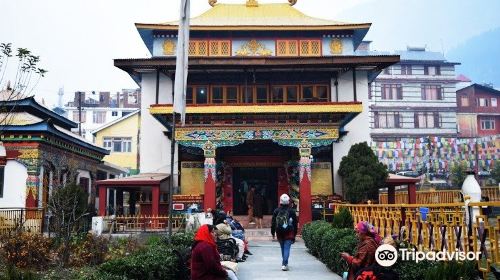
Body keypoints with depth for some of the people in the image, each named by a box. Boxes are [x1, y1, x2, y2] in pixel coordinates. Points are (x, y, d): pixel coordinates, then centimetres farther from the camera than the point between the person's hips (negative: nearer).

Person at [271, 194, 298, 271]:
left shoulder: (276, 211, 1)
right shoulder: (292, 211, -3)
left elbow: (273, 223, 3)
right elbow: (295, 223, 1)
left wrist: (273, 232, 10)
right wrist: (295, 234, 9)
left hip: (279, 233, 3)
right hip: (289, 233, -2)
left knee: (283, 248, 17)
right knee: (287, 248, -3)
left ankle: (284, 263, 27)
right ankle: (284, 264, -13)